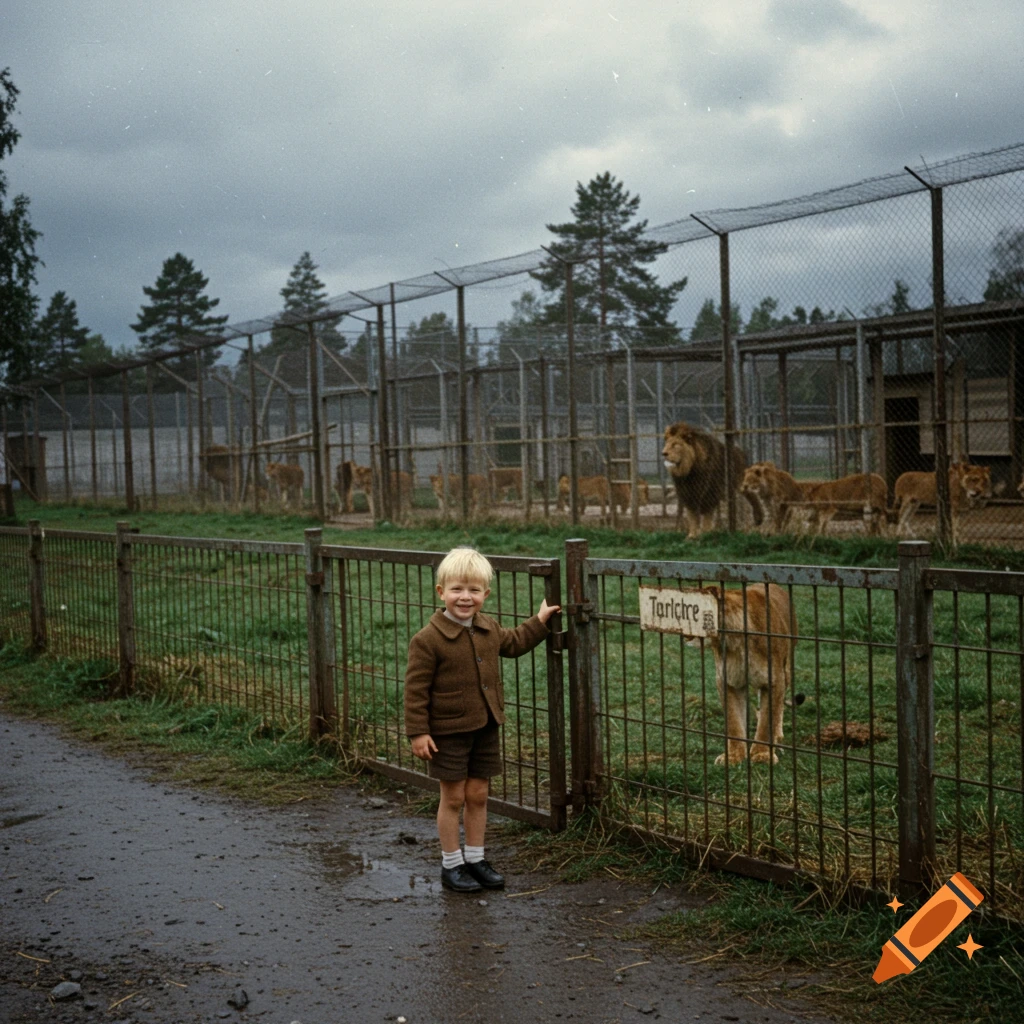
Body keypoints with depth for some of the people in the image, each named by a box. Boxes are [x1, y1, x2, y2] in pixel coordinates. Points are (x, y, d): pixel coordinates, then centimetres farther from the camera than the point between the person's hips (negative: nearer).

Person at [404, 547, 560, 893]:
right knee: (453, 797, 4)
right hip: (448, 733, -6)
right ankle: (451, 864, 16)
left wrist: (539, 621, 24)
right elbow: (416, 688, -15)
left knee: (478, 795, 13)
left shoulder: (489, 630, 3)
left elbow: (512, 644, 27)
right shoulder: (428, 640, -18)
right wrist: (418, 732, -16)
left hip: (486, 728, 6)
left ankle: (475, 858, 25)